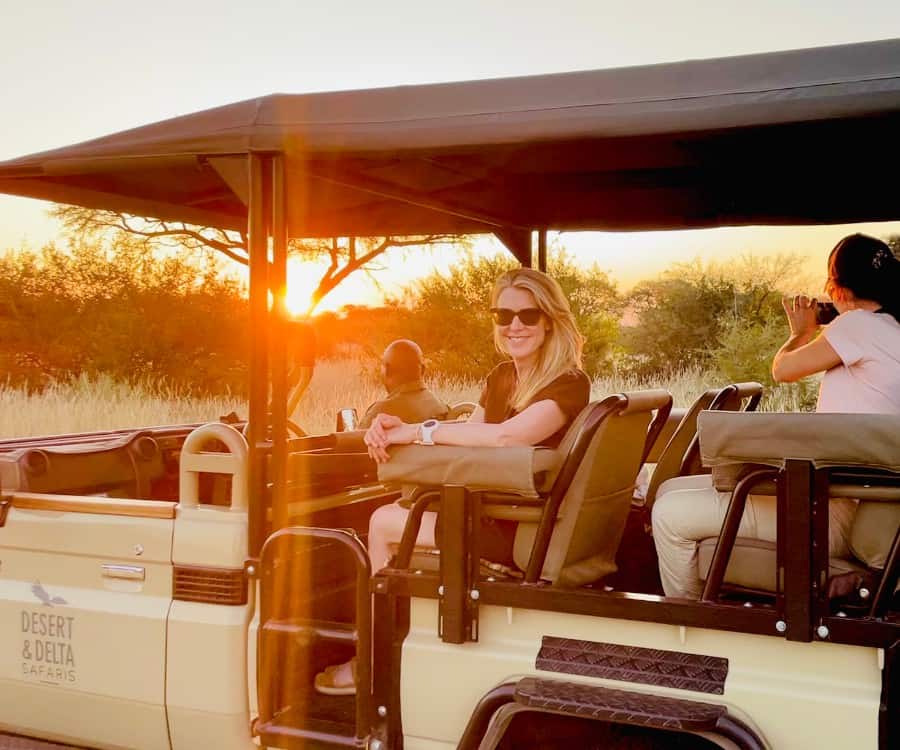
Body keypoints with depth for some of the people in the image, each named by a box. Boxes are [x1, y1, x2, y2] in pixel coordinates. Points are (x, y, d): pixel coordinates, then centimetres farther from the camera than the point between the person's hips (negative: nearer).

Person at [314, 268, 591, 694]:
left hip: (522, 533, -9)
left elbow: (506, 436, -33)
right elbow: (467, 441, 7)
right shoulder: (501, 377, 11)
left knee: (383, 523, -8)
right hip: (492, 512, 9)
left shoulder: (569, 384, -16)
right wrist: (400, 428, -11)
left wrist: (420, 430, -25)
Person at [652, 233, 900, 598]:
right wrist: (811, 333, 21)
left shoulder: (860, 324, -15)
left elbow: (783, 369, -1)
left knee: (671, 514, -14)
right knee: (673, 491, 11)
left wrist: (800, 332, 17)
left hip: (838, 514, -10)